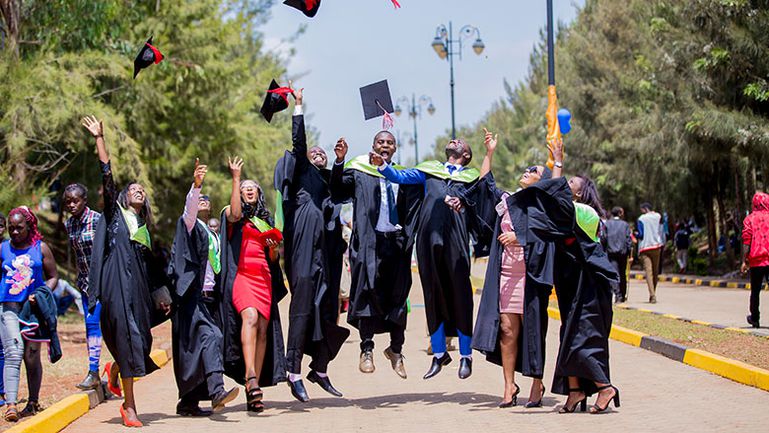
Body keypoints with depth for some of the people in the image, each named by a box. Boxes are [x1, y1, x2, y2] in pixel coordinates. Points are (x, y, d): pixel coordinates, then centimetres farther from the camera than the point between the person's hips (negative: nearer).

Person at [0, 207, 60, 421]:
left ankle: (33, 402, 19)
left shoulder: (41, 248, 6)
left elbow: (53, 276, 9)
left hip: (33, 307, 1)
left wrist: (41, 294, -8)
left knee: (32, 357, 6)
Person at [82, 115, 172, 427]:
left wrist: (161, 295, 21)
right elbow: (107, 176, 1)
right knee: (126, 336, -11)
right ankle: (129, 405, -11)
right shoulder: (114, 213, 12)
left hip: (139, 286, 5)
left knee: (141, 339, -1)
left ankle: (116, 371, 30)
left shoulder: (144, 228, 25)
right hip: (118, 282, -5)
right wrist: (100, 140, -7)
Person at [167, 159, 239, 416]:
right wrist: (195, 185, -35)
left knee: (195, 347, 7)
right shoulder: (190, 225, 2)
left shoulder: (211, 235, 24)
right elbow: (189, 207, -20)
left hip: (207, 296, 8)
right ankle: (216, 390, -36)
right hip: (191, 294, -8)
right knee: (208, 336, -24)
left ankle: (188, 402, 10)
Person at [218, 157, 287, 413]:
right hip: (241, 274, -5)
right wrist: (235, 178, -13)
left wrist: (273, 248, 4)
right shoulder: (234, 215, 12)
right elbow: (235, 213, -15)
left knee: (263, 329, -6)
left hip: (263, 277, 5)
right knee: (250, 316, -29)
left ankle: (254, 389, -6)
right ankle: (250, 376, -42)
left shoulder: (265, 221, 26)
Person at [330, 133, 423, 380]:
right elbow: (337, 191, -11)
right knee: (368, 292, -12)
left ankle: (396, 350, 20)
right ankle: (366, 350, -7)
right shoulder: (358, 173, 6)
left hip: (396, 241, 3)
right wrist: (339, 161, -25)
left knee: (398, 297, 6)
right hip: (369, 241, -3)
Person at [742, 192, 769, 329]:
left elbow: (747, 242, -5)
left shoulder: (750, 219, 1)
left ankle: (755, 319, 19)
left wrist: (744, 261, -2)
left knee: (755, 291, 12)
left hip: (756, 261, 0)